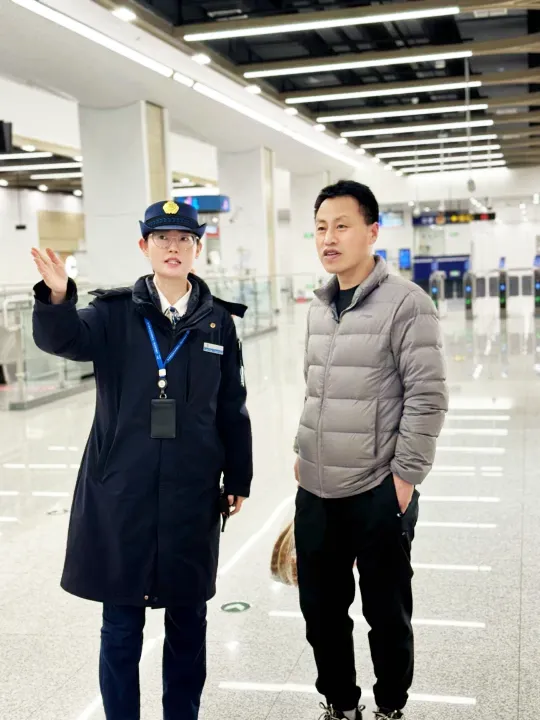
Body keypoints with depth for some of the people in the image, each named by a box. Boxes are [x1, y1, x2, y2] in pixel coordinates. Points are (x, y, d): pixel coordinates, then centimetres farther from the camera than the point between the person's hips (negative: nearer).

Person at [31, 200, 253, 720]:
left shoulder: (218, 322, 2)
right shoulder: (115, 313, -1)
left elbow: (232, 408, 7)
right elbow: (63, 339, -19)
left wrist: (238, 480, 9)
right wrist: (57, 298, -40)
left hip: (192, 495, 2)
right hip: (121, 493, -1)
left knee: (187, 620, 14)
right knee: (121, 624, 8)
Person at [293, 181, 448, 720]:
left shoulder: (406, 303, -13)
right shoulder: (319, 307, 8)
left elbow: (428, 397, -14)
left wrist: (405, 474, -14)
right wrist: (304, 453, 15)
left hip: (378, 493, -6)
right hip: (316, 492, 6)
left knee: (387, 613, 10)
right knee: (320, 609, 16)